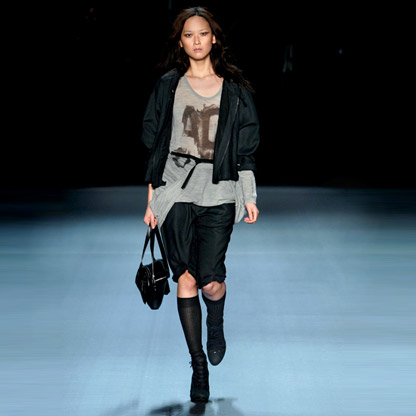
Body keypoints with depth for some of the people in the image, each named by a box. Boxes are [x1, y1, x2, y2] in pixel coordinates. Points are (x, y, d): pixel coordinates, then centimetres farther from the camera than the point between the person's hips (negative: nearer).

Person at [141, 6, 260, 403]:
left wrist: (250, 196, 5)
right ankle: (199, 366, 7)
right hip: (176, 188, 1)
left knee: (210, 280, -11)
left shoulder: (234, 88, 10)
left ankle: (216, 324, 25)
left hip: (218, 190, -1)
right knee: (185, 278, -5)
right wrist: (151, 197, 7)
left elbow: (246, 147, 11)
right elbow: (154, 143, 10)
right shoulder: (168, 86, 10)